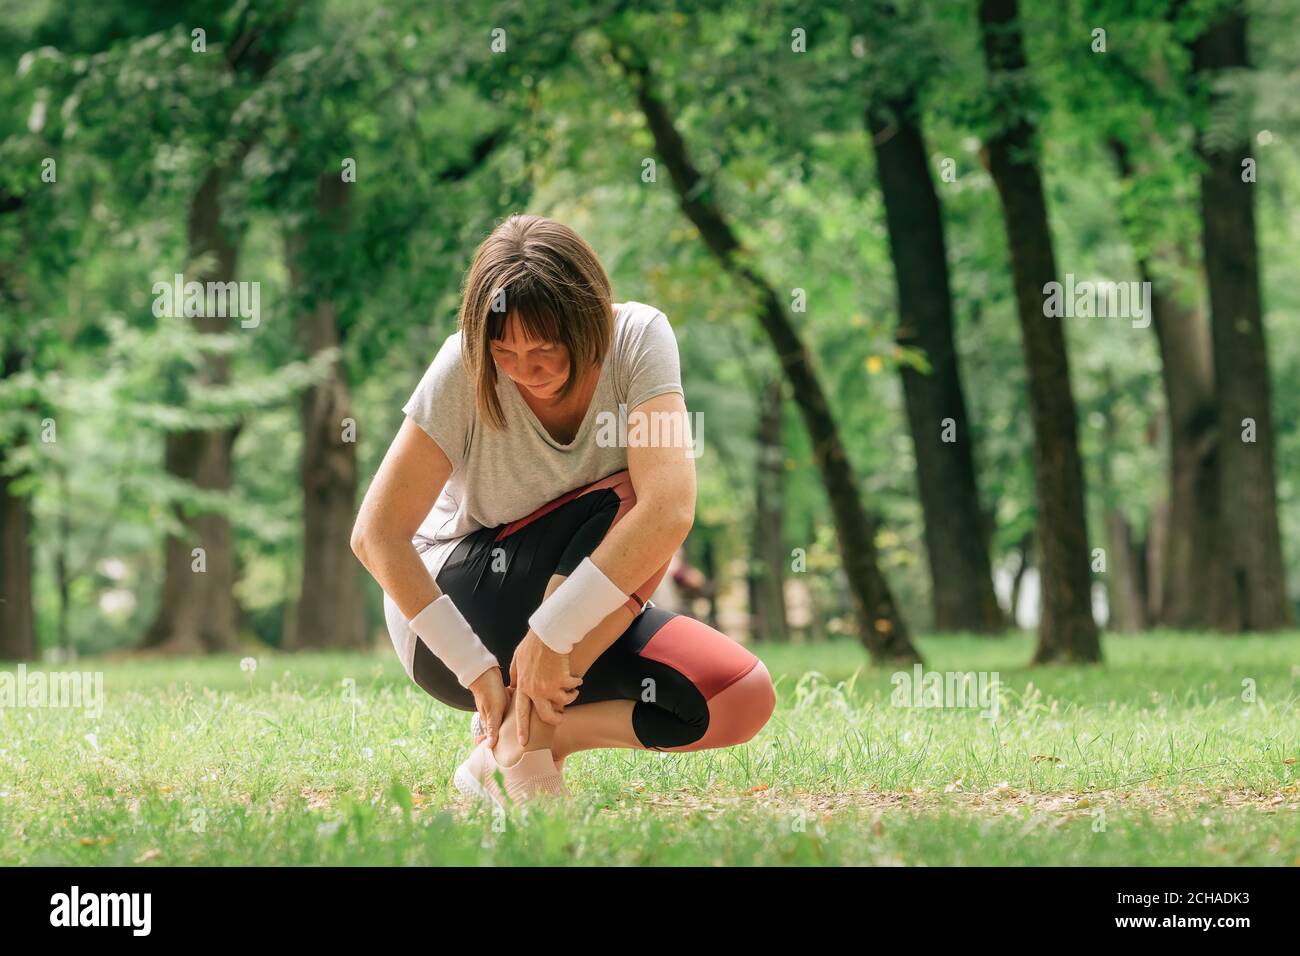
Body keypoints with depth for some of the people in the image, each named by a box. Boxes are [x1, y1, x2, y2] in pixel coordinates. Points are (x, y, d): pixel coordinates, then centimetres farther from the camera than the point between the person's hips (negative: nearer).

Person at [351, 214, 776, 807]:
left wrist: (553, 632, -34)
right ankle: (520, 749, -21)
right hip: (450, 610, -3)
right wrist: (476, 667, -26)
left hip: (587, 621, 3)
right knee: (626, 503, -28)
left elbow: (670, 509, -31)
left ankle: (520, 738, -7)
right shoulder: (463, 369, -19)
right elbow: (377, 534, -20)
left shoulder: (638, 337, -18)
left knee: (743, 700, -20)